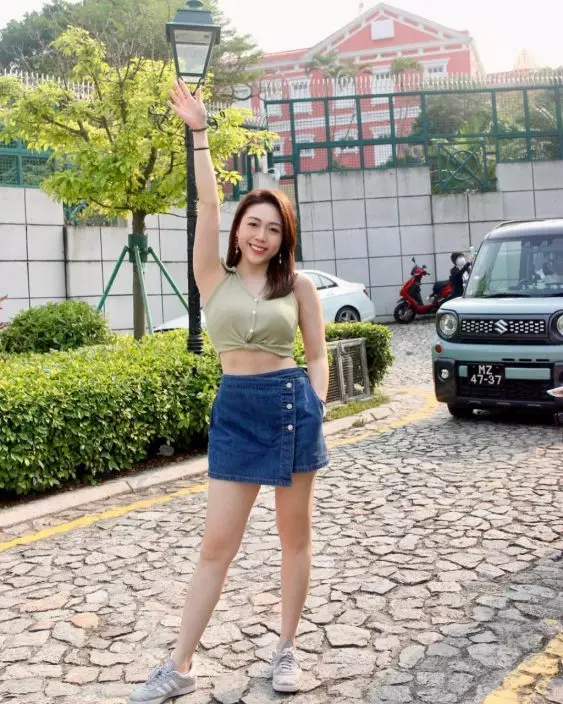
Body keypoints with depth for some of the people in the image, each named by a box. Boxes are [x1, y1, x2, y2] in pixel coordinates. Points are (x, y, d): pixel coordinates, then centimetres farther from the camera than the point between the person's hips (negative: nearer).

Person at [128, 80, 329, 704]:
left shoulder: (299, 286, 5)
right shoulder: (215, 278, 5)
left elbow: (317, 356, 8)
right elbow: (207, 205, -5)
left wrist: (315, 411, -5)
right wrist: (199, 132, -9)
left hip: (293, 402, 0)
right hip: (234, 408, 0)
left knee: (295, 534, 9)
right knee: (216, 543, 3)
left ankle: (287, 649, 25)